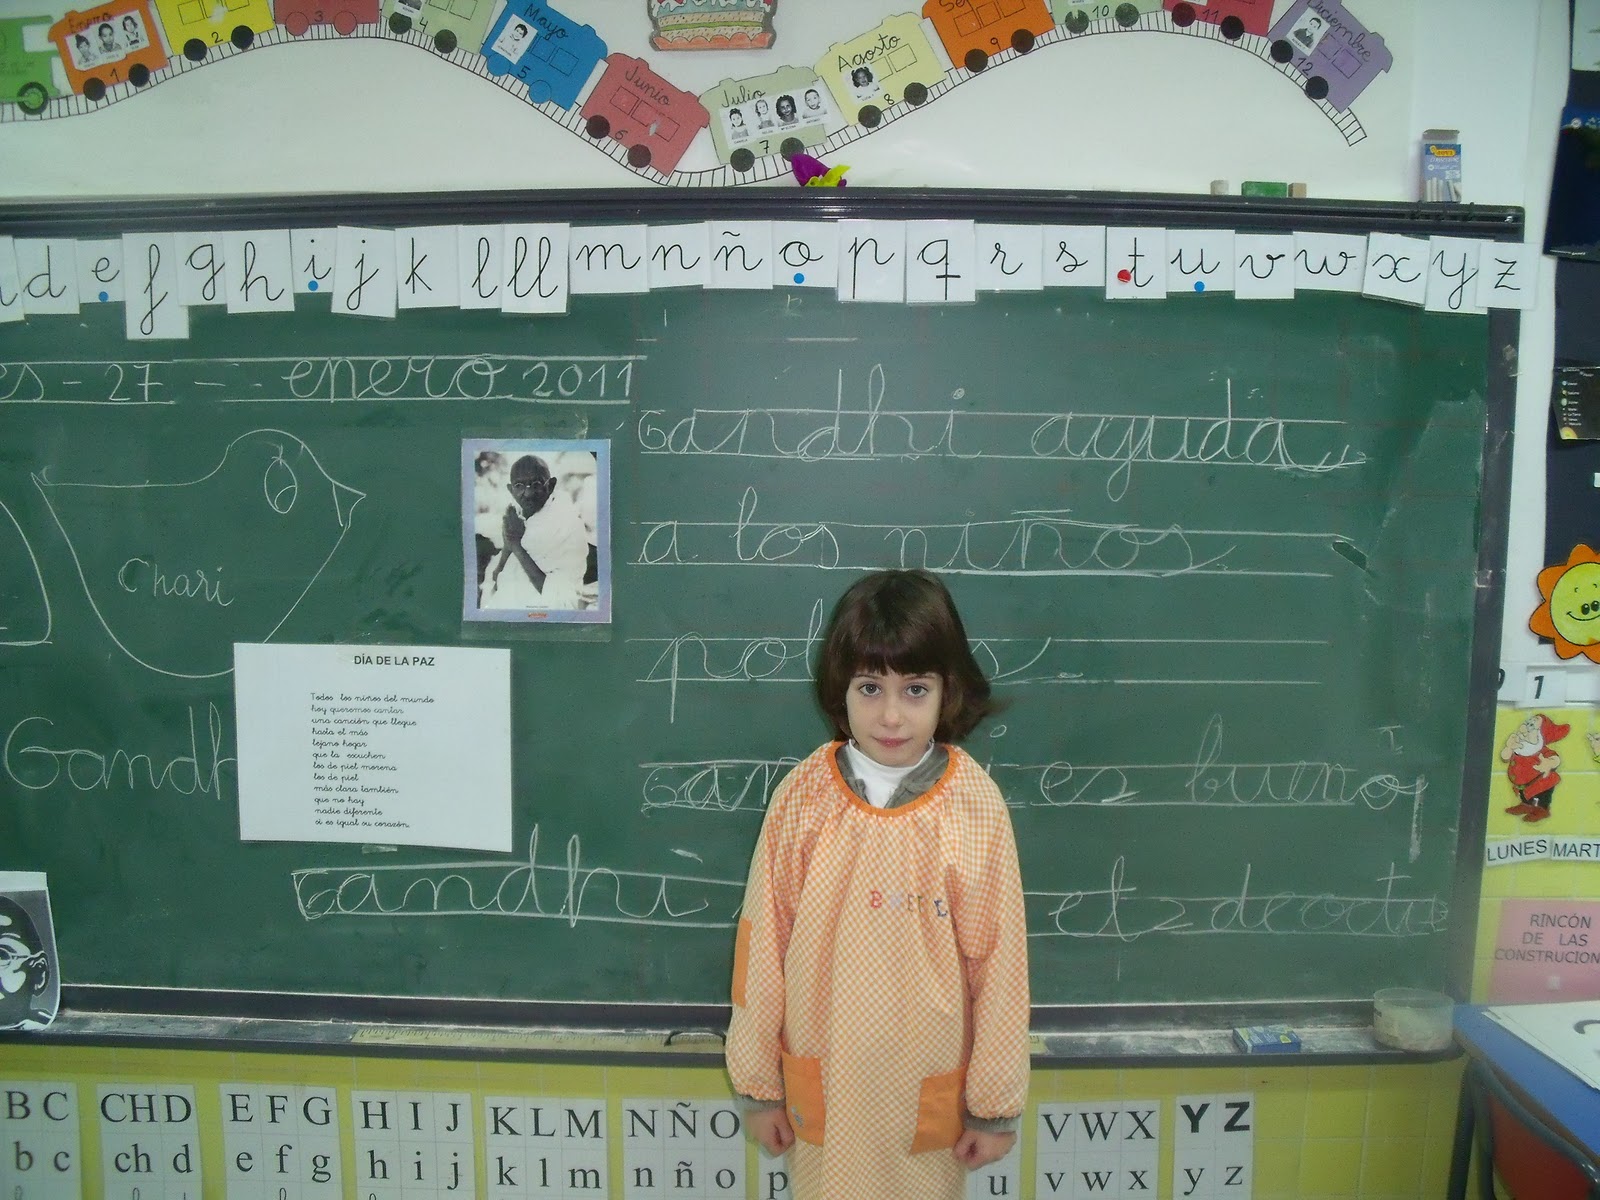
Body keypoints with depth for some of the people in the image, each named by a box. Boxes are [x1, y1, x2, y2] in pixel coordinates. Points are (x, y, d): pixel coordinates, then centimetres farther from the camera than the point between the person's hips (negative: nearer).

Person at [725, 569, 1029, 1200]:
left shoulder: (977, 808, -15)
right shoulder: (801, 797, -13)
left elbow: (1000, 960, -8)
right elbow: (761, 944, -5)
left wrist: (996, 1102, -1)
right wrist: (758, 1081, 1)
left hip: (931, 1088, -1)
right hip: (821, 1083, 1)